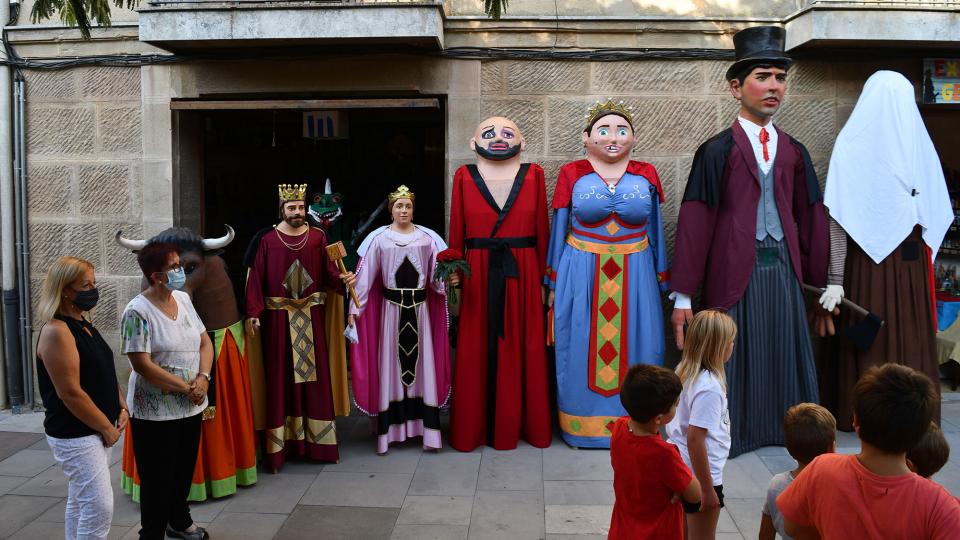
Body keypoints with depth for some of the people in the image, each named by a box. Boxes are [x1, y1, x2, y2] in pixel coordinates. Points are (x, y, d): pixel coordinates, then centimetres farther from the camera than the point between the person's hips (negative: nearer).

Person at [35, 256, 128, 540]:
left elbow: (105, 373, 19)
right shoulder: (56, 332, -18)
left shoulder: (84, 325, 11)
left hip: (97, 430, 9)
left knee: (80, 502, 16)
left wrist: (122, 408, 5)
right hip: (76, 436, -9)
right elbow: (70, 393, -21)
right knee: (100, 506, -9)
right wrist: (107, 428, -14)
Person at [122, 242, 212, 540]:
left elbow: (205, 342, 7)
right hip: (155, 412, -7)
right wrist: (186, 387, -17)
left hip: (191, 406, 7)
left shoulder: (183, 299, 4)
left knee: (184, 470, 20)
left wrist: (203, 378, -10)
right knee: (158, 478, 4)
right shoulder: (137, 312, -17)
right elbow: (143, 365, -20)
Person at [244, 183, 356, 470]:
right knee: (280, 379, 2)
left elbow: (328, 272, 1)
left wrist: (342, 278, -20)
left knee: (315, 376, 6)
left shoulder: (317, 238, 4)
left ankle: (318, 441, 17)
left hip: (312, 318, 2)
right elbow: (256, 278, -5)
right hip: (278, 318, -2)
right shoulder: (266, 240, -2)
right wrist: (253, 313, -11)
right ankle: (279, 445, 8)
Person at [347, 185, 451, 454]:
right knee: (390, 362, 3)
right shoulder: (379, 239, -1)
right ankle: (390, 428, 10)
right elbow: (365, 276, -2)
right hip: (391, 308, -1)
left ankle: (427, 426, 8)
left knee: (422, 361, 3)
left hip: (420, 308, 1)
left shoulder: (427, 238, 1)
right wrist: (354, 308, -6)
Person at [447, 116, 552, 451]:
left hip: (522, 274, 1)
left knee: (524, 351, 8)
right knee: (477, 352, 6)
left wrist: (542, 278, -1)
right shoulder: (464, 176, 3)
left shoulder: (533, 174, 4)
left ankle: (524, 424, 23)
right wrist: (454, 271, -9)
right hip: (478, 275, 0)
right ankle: (474, 428, 18)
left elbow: (542, 231, 2)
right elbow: (457, 234, 1)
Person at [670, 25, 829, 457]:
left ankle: (787, 428, 28)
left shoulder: (793, 151, 10)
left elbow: (811, 218, 13)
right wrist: (682, 296, -8)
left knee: (786, 353, 11)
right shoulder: (717, 151, -4)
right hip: (735, 270, -4)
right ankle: (732, 434, 20)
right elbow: (695, 223, -7)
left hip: (783, 266, 4)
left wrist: (820, 283, 13)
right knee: (733, 355, 4)